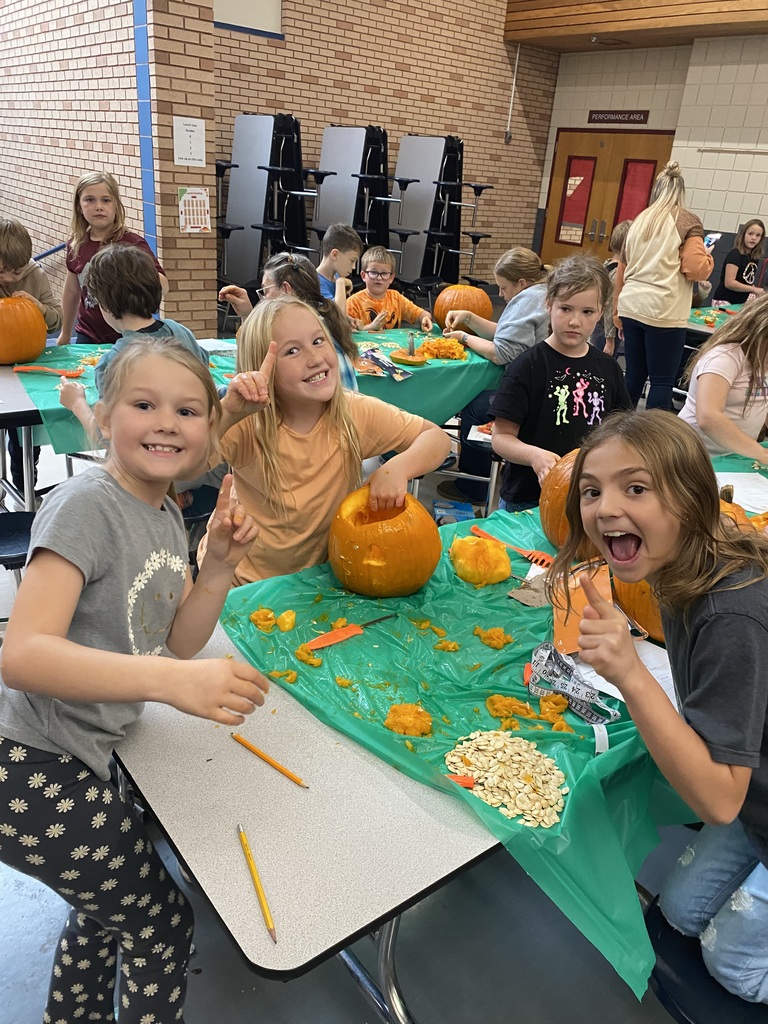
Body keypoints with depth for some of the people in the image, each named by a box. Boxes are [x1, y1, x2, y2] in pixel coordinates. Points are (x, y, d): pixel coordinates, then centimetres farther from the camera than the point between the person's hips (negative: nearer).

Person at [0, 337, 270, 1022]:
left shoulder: (168, 515, 4)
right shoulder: (87, 504, -22)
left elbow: (179, 643, 8)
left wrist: (221, 562, -7)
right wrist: (169, 680, -42)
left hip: (84, 758, 9)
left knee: (106, 907, 31)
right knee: (161, 922, 10)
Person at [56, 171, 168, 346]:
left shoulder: (131, 243, -12)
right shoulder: (76, 245, 1)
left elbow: (162, 287, -21)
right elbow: (72, 291, 15)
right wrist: (65, 333, 23)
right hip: (88, 338, 4)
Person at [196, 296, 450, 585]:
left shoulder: (356, 414, -10)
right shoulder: (246, 425, -17)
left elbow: (436, 437, -5)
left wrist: (398, 468, -24)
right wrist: (228, 412, -45)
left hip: (319, 573, 4)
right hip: (241, 579, -4)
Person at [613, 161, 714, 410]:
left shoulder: (640, 220, 14)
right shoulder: (688, 221, -2)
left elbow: (621, 270, 17)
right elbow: (696, 270, -11)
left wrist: (617, 309, 24)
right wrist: (707, 255, 11)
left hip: (631, 308, 6)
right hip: (663, 313, -6)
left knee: (634, 376, 13)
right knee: (662, 381, 0)